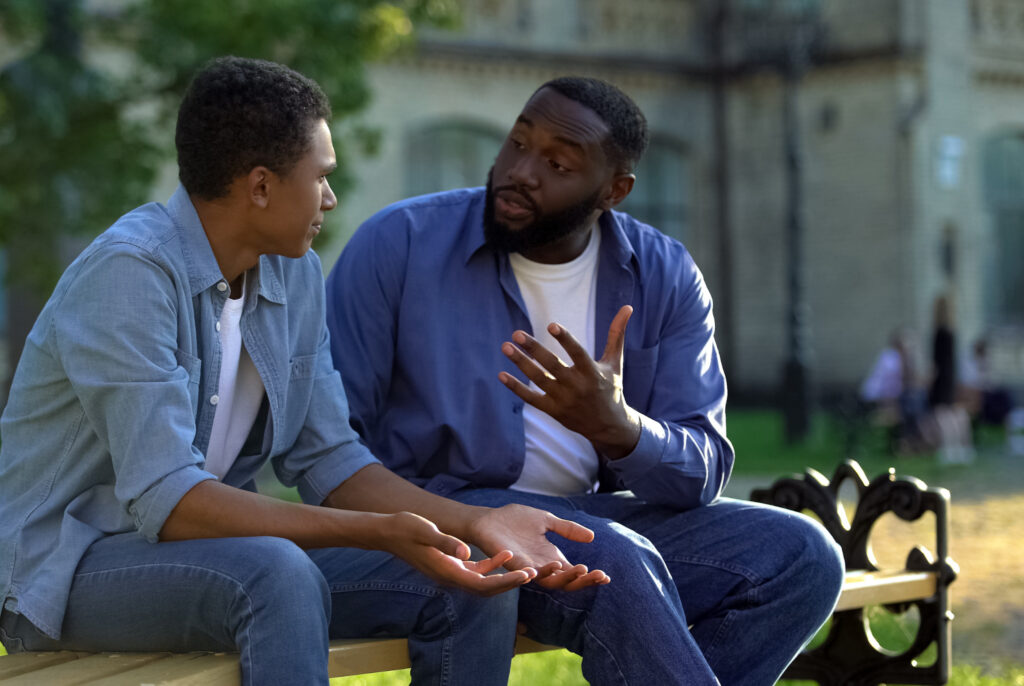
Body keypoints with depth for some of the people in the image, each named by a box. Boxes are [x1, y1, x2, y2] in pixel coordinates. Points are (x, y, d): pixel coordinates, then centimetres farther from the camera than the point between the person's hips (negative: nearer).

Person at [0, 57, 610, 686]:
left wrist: (477, 522, -10)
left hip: (203, 541, 8)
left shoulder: (297, 274, 5)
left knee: (473, 588, -8)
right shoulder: (130, 272, -22)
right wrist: (381, 533, -33)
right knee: (278, 574, -37)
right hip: (65, 565, -8)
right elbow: (166, 501, -28)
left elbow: (327, 460, 6)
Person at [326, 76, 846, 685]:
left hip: (598, 518, 5)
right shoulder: (401, 243, -6)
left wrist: (616, 428, -26)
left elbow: (703, 472, -3)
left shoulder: (665, 278, 2)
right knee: (614, 562, -34)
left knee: (801, 555, -14)